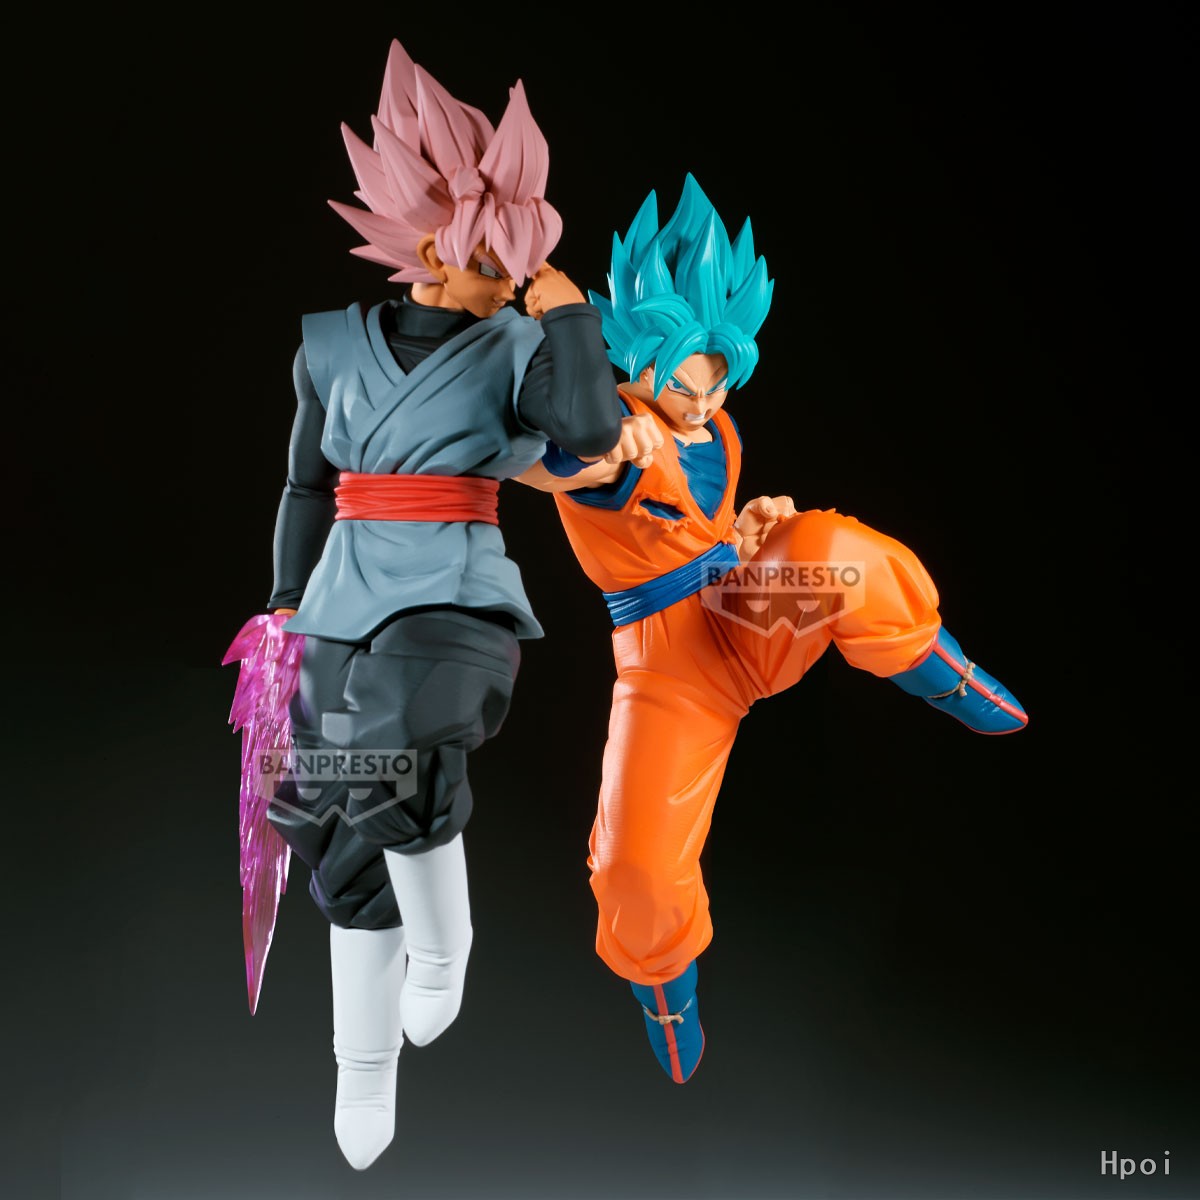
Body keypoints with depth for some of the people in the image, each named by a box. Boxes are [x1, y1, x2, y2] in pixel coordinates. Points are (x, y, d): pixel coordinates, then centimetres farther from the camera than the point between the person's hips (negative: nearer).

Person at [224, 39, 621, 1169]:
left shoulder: (514, 350, 2)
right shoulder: (335, 344, 9)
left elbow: (592, 429, -16)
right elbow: (309, 486, 16)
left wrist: (566, 306, -12)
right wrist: (286, 605, 16)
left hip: (459, 604, -3)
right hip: (345, 604, 4)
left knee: (394, 765, -33)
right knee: (344, 833, 7)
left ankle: (442, 944, -3)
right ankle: (364, 1060, 25)